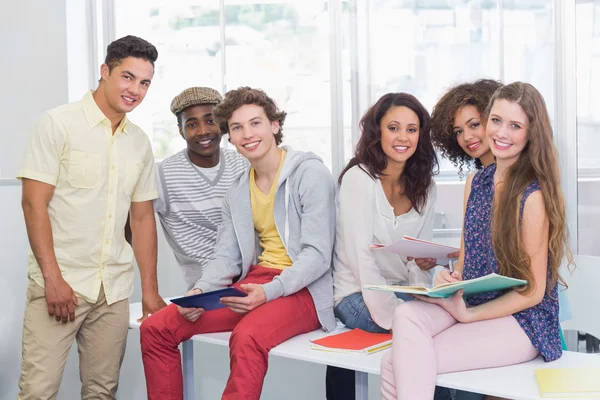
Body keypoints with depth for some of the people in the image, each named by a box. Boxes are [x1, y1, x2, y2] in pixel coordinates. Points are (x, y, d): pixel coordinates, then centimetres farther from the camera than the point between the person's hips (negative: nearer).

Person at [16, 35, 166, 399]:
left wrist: (150, 291, 10)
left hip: (114, 287, 5)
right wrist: (53, 278, -14)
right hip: (60, 281, -5)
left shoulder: (140, 142, 11)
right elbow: (34, 203, -9)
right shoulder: (58, 124, -4)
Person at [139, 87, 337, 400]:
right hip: (253, 285, 7)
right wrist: (200, 292, -9)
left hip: (301, 289, -7)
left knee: (247, 337, -38)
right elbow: (226, 257, 11)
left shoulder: (310, 174, -7)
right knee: (156, 328, -5)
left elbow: (317, 255, -14)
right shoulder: (237, 194, 15)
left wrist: (269, 292, -28)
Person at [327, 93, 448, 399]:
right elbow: (361, 257, -18)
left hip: (403, 292, 5)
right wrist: (396, 318, -23)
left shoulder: (424, 185, 5)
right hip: (358, 296, -5)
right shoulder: (358, 179, -13)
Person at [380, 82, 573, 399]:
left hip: (520, 321, -6)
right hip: (468, 302, 6)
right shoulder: (476, 182, 8)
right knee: (406, 316, -26)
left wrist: (466, 315, -14)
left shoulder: (533, 195, -13)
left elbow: (533, 291, -11)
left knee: (396, 365, -23)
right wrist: (449, 281, -9)